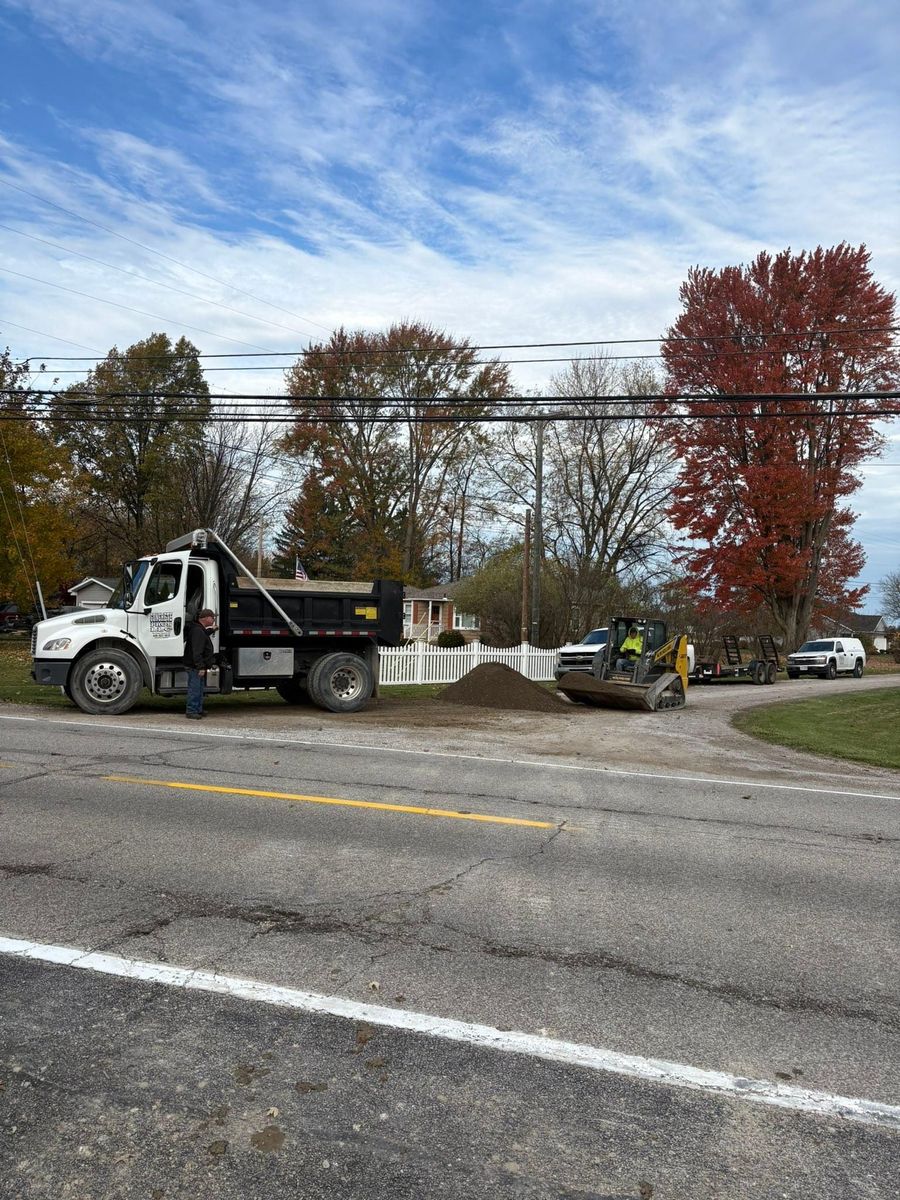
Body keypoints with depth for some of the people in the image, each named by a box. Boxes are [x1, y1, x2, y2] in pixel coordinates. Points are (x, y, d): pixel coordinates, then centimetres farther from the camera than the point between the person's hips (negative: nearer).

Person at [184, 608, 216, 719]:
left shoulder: (201, 629, 13)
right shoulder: (197, 631, -20)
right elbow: (197, 652, -25)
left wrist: (211, 629, 37)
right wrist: (201, 667, -26)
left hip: (198, 666, 11)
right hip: (195, 667, -11)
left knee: (199, 688, 17)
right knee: (194, 689, -5)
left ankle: (198, 710, 25)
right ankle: (191, 711, 0)